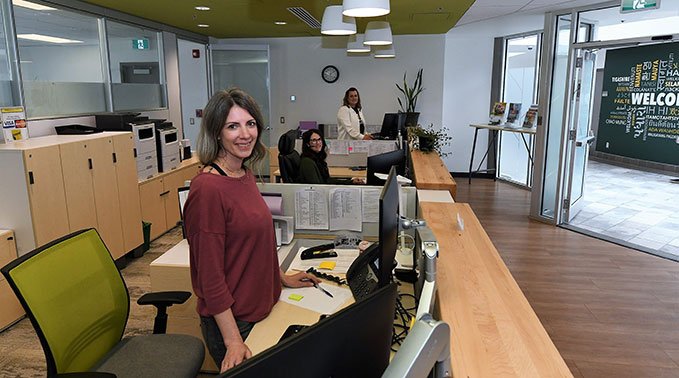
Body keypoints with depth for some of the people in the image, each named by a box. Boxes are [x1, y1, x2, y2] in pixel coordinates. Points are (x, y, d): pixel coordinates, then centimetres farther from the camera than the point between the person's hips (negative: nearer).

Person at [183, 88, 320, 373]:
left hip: (260, 307, 8)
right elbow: (210, 275, -21)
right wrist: (233, 342, -20)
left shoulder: (245, 175, 3)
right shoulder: (207, 187, -23)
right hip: (233, 319, -8)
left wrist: (282, 278, 20)